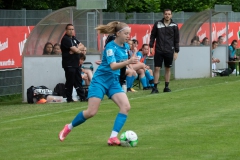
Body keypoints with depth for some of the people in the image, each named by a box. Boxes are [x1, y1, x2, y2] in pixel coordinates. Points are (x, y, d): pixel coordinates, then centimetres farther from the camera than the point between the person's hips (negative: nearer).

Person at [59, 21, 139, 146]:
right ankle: (69, 127, 16)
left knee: (126, 106, -15)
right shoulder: (111, 47, -18)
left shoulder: (125, 46, 4)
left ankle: (113, 137, -16)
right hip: (100, 80, -7)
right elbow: (113, 66, -34)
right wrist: (128, 62, -45)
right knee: (91, 112, -10)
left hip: (113, 82, 7)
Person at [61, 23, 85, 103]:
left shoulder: (73, 38, 17)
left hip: (75, 63, 9)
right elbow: (76, 50, -19)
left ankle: (82, 96, 19)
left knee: (78, 80, 13)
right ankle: (69, 98, -1)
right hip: (69, 64, -9)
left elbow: (82, 46, 13)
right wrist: (79, 50, 3)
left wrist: (76, 49, -7)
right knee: (70, 81, -6)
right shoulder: (65, 39, -12)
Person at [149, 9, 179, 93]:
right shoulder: (157, 24, 2)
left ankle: (166, 87, 16)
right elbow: (153, 35, 8)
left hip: (169, 51, 1)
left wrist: (176, 51, 2)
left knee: (168, 69, 7)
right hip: (159, 51, -1)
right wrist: (151, 46, -1)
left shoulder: (174, 26, 2)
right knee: (157, 68, -4)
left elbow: (176, 39, 5)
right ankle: (155, 87, -2)